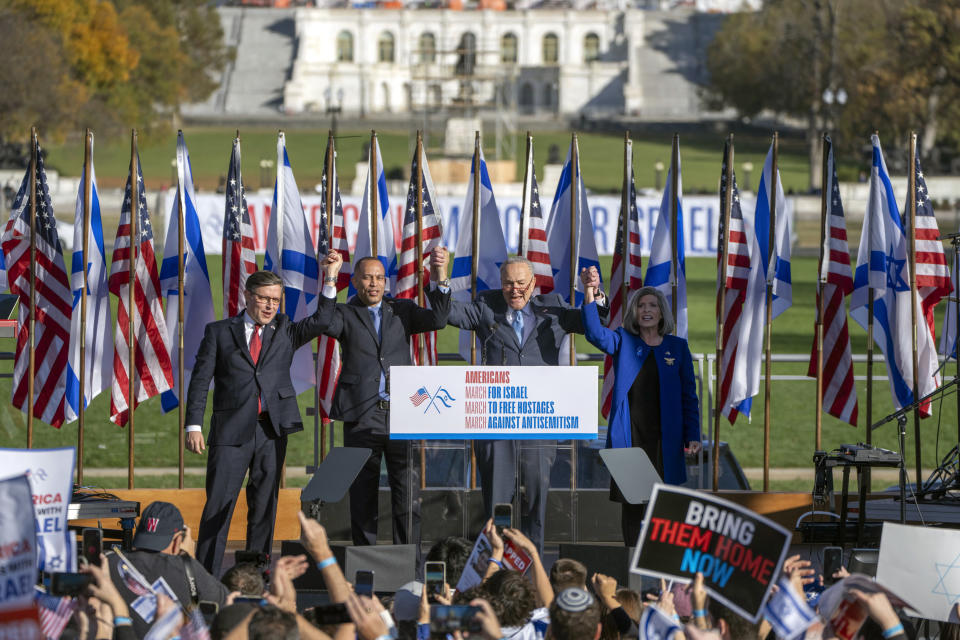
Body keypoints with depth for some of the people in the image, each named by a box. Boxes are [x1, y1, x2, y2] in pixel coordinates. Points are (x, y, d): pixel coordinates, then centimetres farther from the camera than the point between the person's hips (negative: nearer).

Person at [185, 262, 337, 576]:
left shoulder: (285, 331, 13)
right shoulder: (219, 332, 8)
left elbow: (321, 321, -3)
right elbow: (201, 378, 4)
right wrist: (193, 425, -5)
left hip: (272, 430, 2)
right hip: (232, 429, -2)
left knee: (265, 505, 6)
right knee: (219, 503, -6)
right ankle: (206, 576, -3)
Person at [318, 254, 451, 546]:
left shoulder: (402, 311, 14)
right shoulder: (346, 314, 9)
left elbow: (437, 320, 1)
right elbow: (328, 324, -13)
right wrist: (330, 282, -20)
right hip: (362, 416, -1)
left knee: (408, 494, -1)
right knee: (363, 493, 4)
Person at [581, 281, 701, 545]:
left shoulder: (677, 347, 8)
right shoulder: (623, 342, 7)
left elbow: (688, 395, 9)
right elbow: (596, 333, -13)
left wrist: (692, 435, 0)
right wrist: (590, 299, -29)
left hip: (664, 438, 0)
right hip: (629, 435, 0)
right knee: (630, 501, 1)